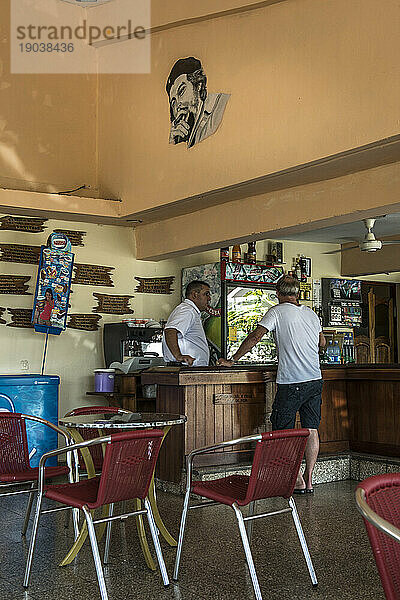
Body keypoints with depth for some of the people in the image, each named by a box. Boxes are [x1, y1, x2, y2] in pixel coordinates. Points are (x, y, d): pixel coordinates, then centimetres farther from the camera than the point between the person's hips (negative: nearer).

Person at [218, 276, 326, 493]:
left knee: (284, 431, 3)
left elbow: (254, 338, -12)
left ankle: (297, 481, 2)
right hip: (315, 380, 6)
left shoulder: (277, 311, -5)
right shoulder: (311, 314, 12)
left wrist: (232, 360, -5)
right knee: (311, 430, 8)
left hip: (291, 382, -6)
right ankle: (309, 480, 12)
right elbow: (322, 343, 27)